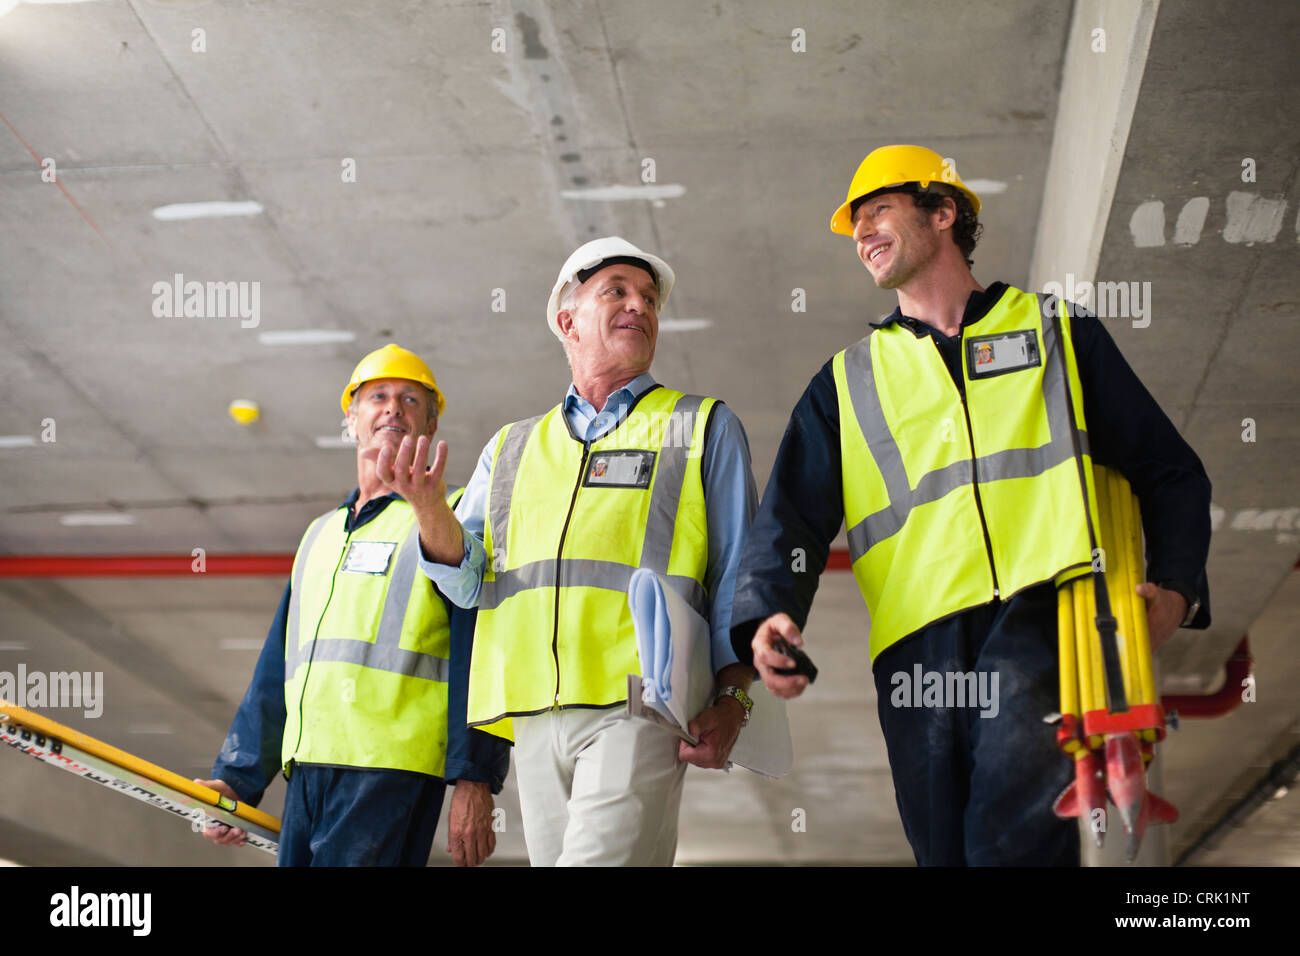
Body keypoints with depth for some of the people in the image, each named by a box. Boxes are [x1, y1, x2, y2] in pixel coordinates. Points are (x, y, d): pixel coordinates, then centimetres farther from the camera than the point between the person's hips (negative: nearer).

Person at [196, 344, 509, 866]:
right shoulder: (320, 533, 25)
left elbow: (480, 658, -5)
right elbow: (276, 671, 26)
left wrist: (475, 781, -14)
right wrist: (236, 777, 19)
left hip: (391, 770, -6)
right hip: (307, 773, 7)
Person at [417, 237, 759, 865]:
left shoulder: (703, 429, 16)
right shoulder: (512, 449, 24)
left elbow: (736, 576, 8)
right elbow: (468, 580, 13)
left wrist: (731, 699, -7)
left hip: (638, 704, -4)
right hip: (534, 715, 4)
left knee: (601, 857, -21)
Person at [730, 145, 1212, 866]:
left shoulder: (1056, 330, 21)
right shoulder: (847, 381, 25)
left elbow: (1168, 472, 19)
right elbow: (792, 517, 13)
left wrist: (1176, 588, 0)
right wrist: (768, 617, -9)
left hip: (1040, 613, -3)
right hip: (917, 639, 3)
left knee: (1016, 831, -25)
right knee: (946, 849, -1)